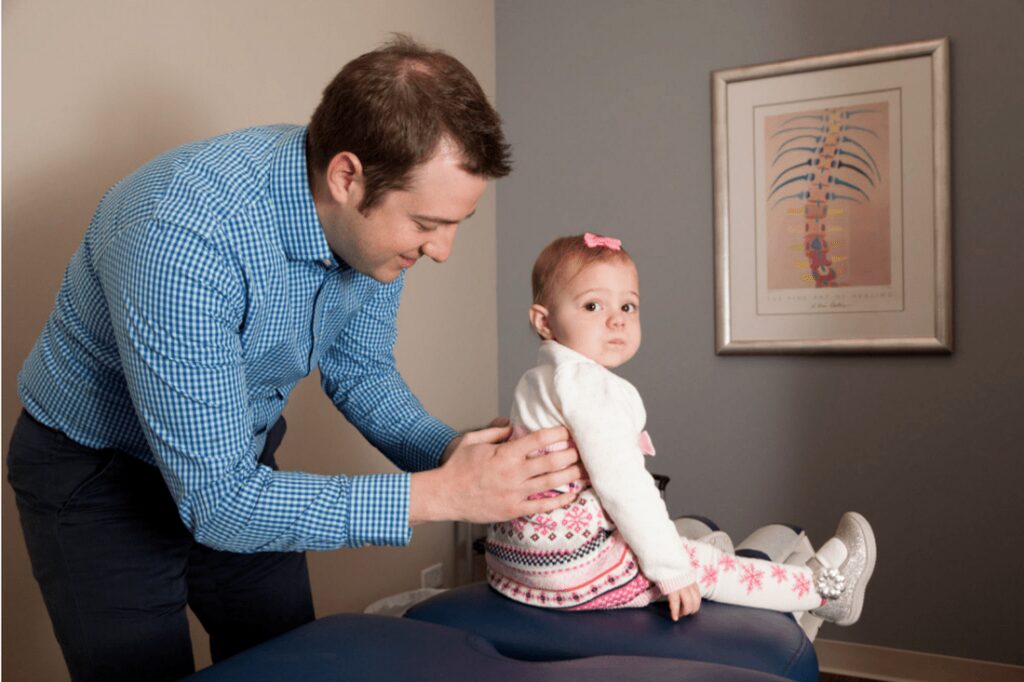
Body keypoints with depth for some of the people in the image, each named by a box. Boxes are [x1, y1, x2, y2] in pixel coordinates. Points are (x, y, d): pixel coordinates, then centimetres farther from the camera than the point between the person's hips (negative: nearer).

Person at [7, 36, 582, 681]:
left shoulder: (376, 216, -17)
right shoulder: (183, 238, -39)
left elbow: (360, 372, -1)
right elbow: (214, 501, -36)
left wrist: (451, 453, -20)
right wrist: (439, 494, -37)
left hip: (236, 455, 6)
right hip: (98, 475, -5)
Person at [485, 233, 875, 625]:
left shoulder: (533, 382, 15)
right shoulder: (588, 385, -19)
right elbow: (620, 482, -25)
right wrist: (669, 568, -19)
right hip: (575, 565, -10)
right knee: (702, 565, 1)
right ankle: (823, 587, 15)